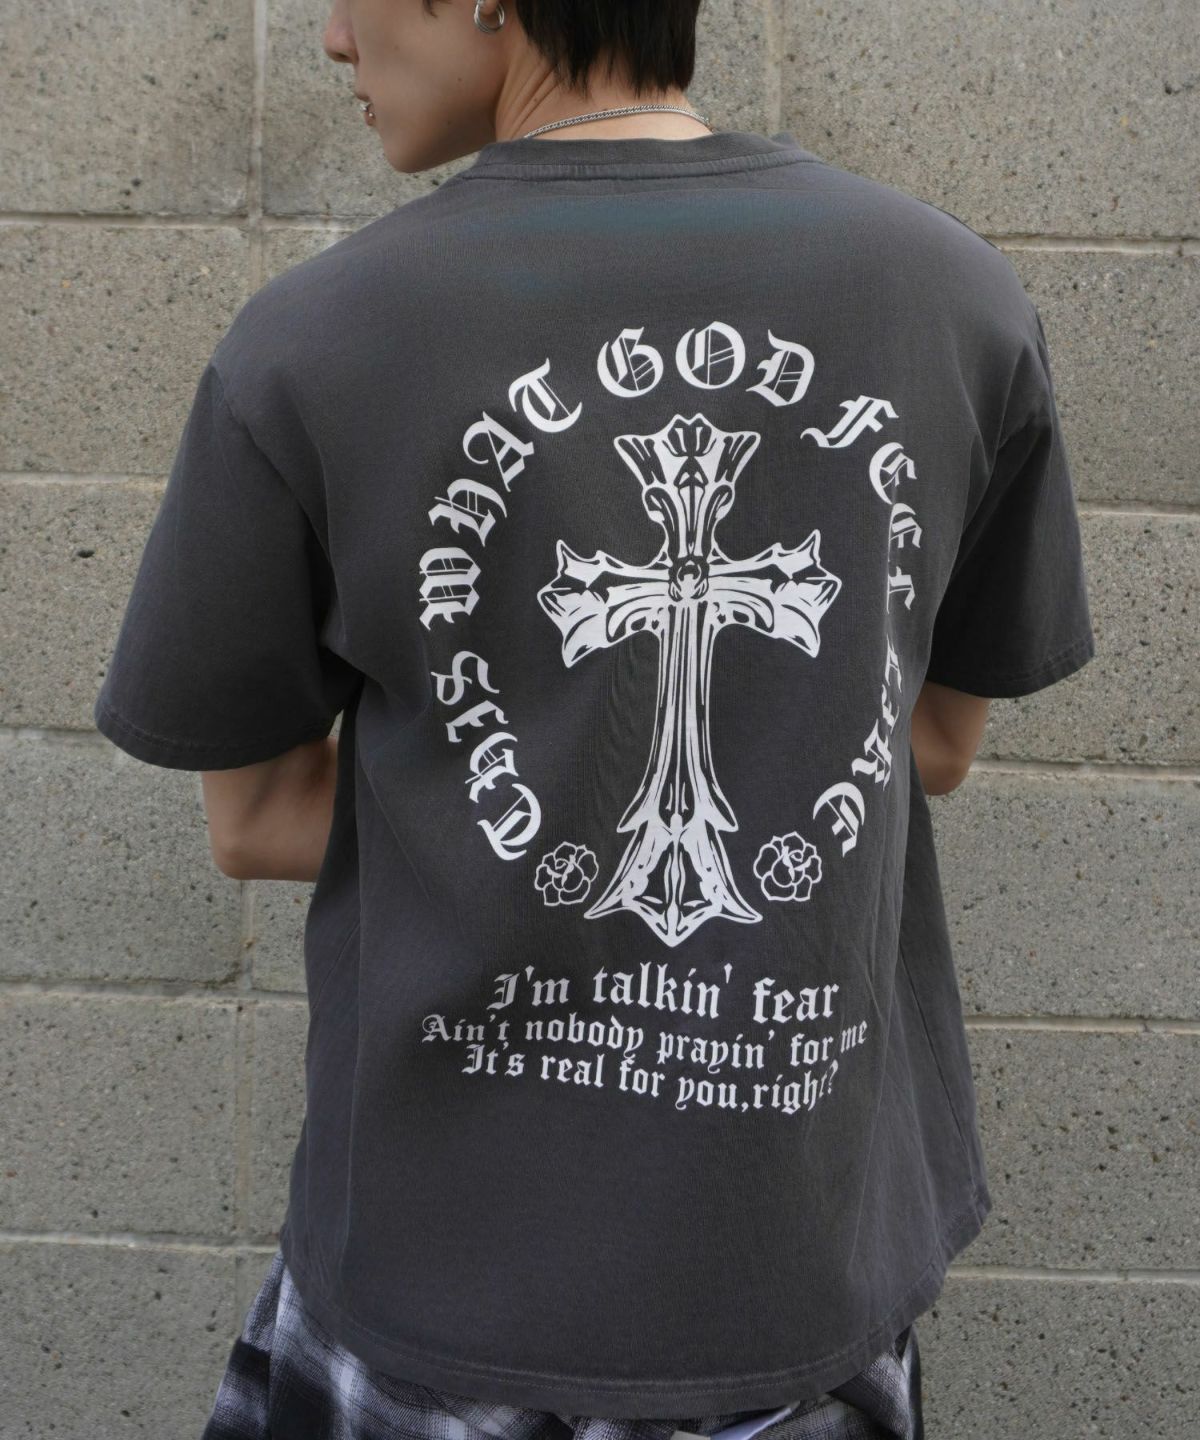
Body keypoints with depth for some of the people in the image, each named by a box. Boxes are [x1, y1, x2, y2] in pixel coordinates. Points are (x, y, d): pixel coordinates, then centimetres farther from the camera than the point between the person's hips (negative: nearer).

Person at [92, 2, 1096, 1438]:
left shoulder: (302, 355, -16)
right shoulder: (966, 299, -8)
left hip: (462, 1255, -2)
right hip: (815, 1240, 3)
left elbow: (256, 819, -3)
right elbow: (936, 744, 4)